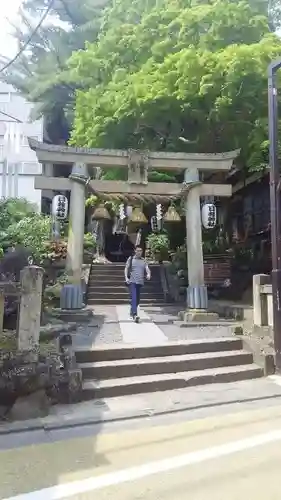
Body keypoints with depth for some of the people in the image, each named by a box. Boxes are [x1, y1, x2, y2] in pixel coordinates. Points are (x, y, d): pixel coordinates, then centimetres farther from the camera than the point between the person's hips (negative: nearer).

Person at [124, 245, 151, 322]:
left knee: (137, 299, 12)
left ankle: (132, 312, 32)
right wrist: (126, 277, -10)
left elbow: (147, 269, 4)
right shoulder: (131, 259, 4)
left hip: (140, 282, 4)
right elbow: (126, 268, 3)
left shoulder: (143, 260, 12)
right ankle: (135, 314, -24)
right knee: (134, 297, -16)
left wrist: (148, 274, -18)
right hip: (132, 281, -4)